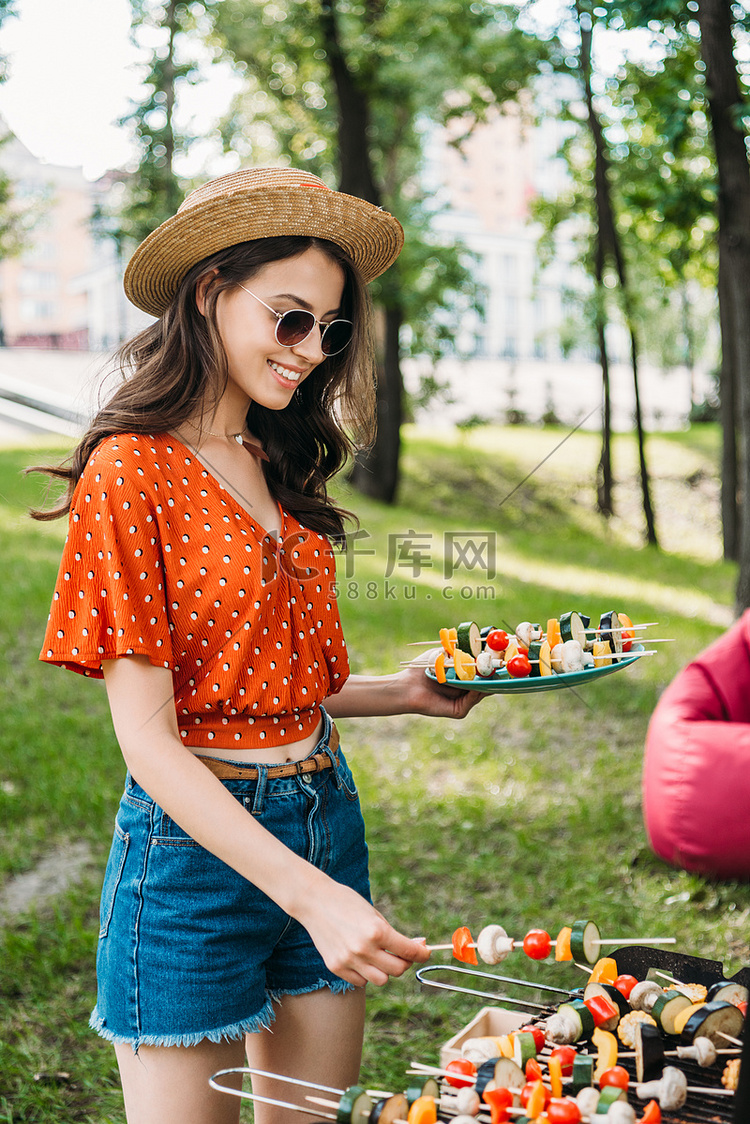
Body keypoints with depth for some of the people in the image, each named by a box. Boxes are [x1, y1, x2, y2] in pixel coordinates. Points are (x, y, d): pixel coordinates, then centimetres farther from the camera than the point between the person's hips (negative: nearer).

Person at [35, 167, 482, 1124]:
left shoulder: (277, 465, 10)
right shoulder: (131, 470, -14)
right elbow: (147, 737, -18)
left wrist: (402, 693, -1)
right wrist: (313, 894, -24)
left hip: (325, 818, 7)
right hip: (193, 841, -7)